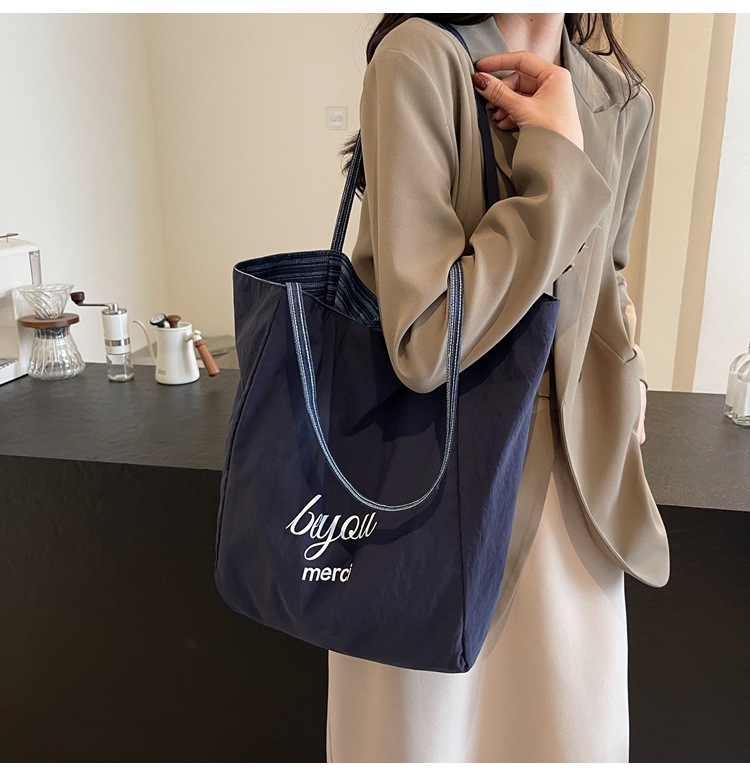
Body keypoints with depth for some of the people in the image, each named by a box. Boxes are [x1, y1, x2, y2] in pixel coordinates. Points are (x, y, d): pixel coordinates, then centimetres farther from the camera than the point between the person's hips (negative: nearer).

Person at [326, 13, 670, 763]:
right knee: (428, 713, 17)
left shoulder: (623, 103, 3)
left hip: (576, 468, 6)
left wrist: (619, 365, 3)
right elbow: (425, 342, -27)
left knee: (572, 725, 19)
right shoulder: (422, 57, -17)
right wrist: (558, 159, -21)